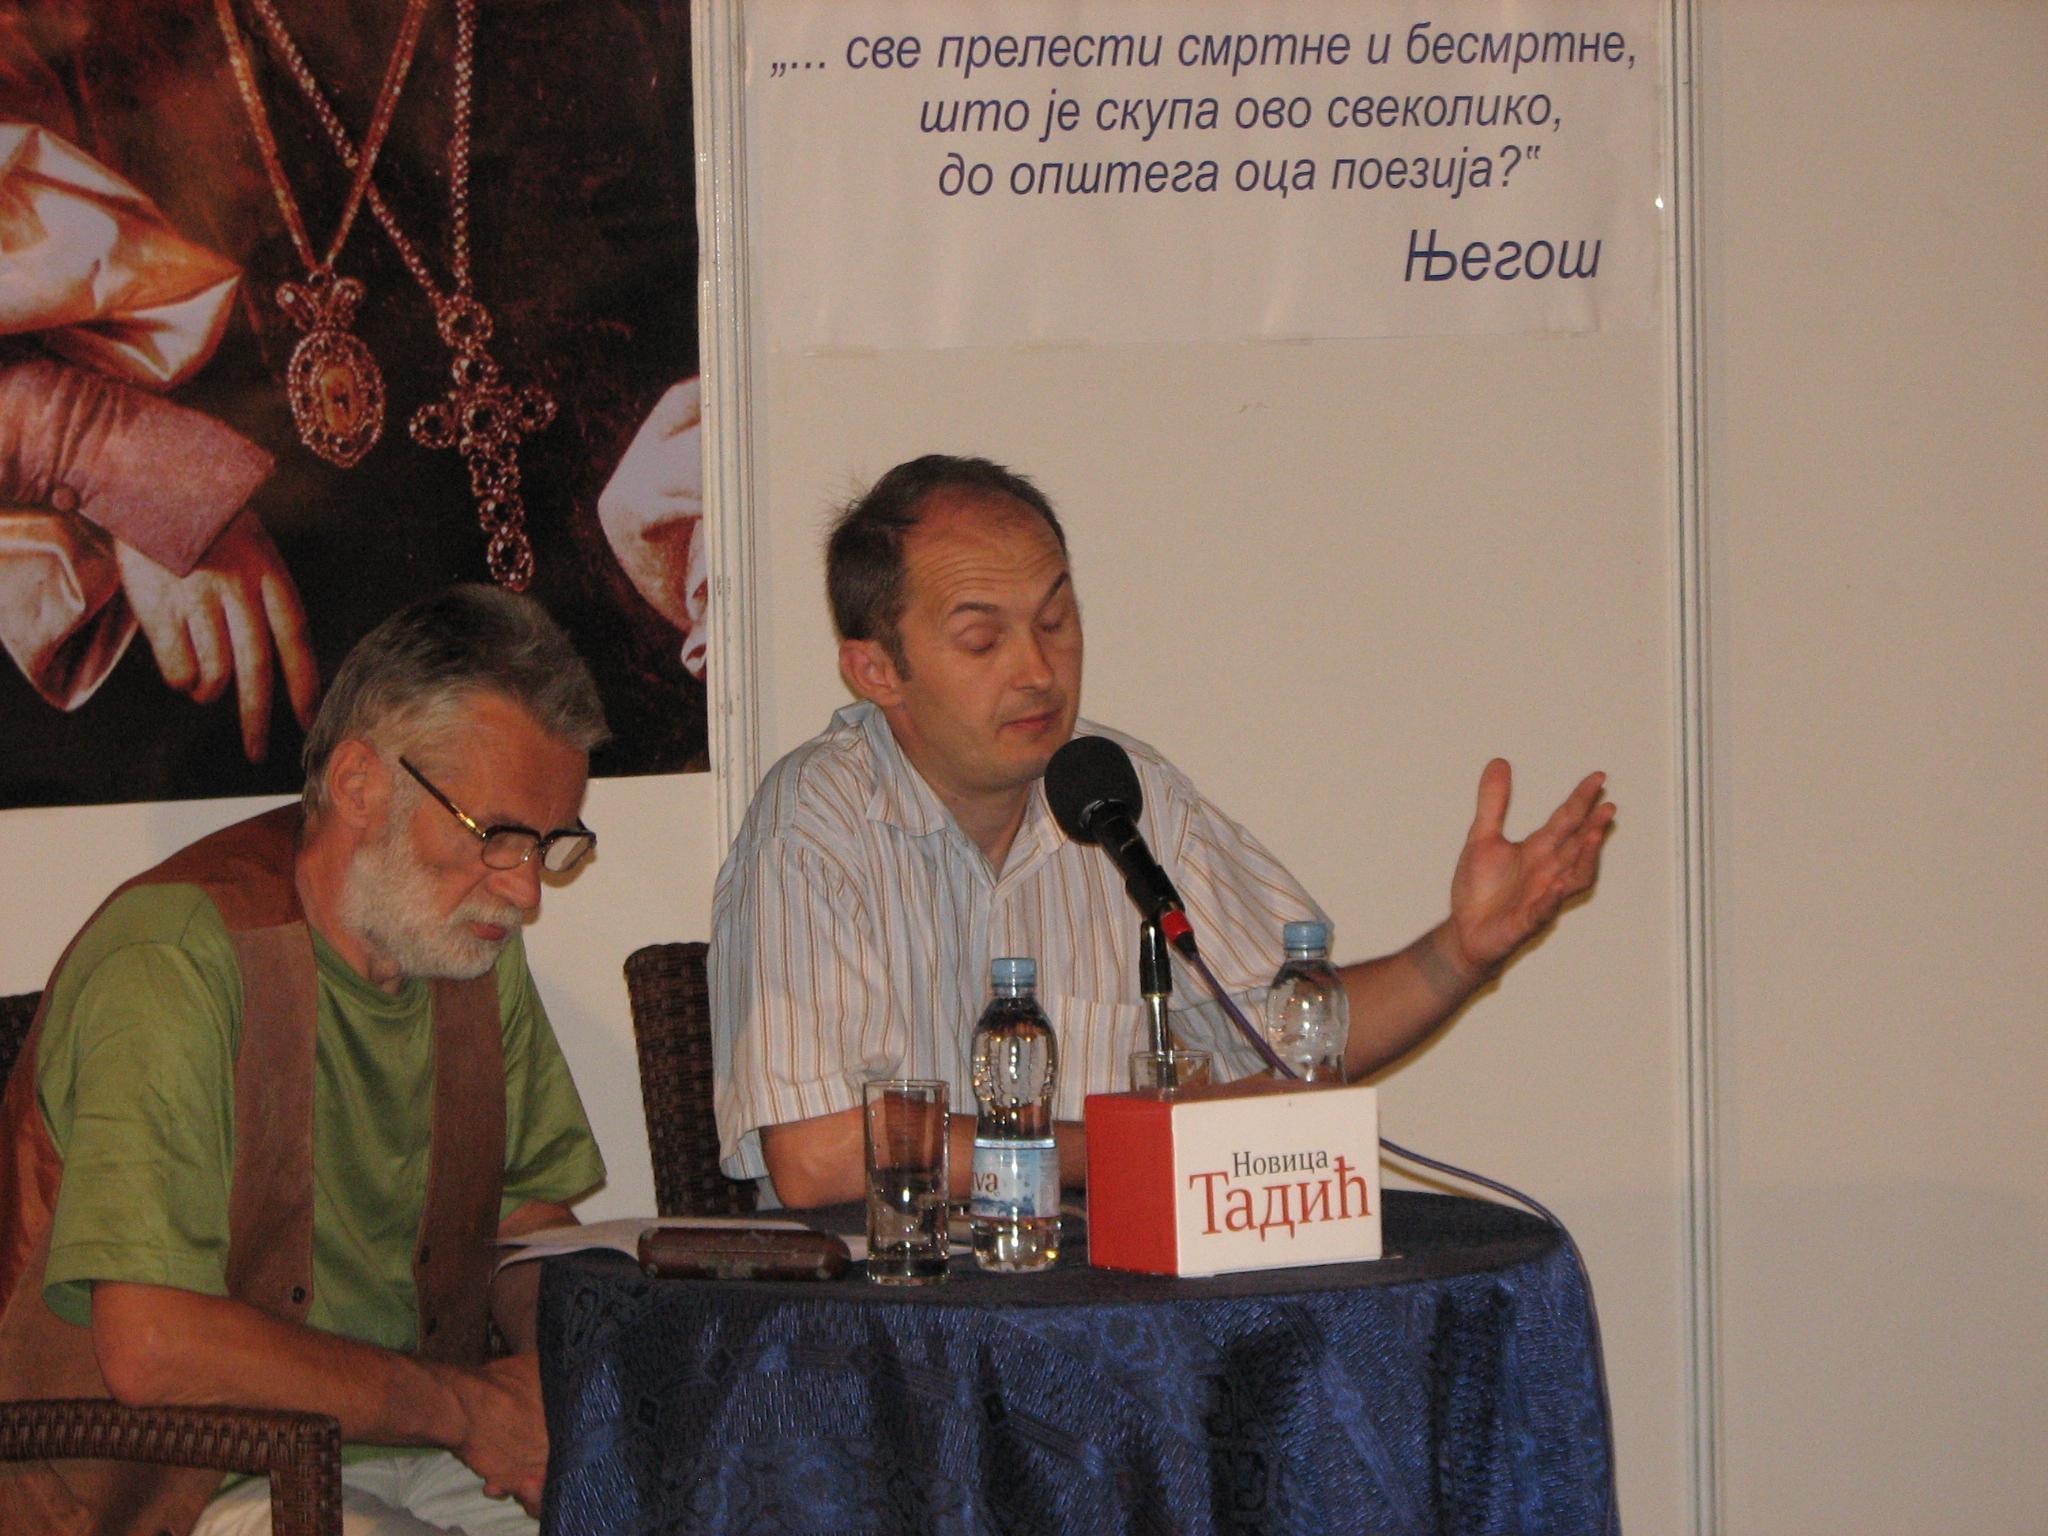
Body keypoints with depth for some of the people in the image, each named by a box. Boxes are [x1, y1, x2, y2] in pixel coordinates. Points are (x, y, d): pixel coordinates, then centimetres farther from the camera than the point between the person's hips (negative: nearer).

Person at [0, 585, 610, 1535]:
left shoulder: (476, 941, 7)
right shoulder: (176, 960, -18)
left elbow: (526, 1215, 19)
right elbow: (153, 1348, -26)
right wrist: (466, 1405, -20)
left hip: (405, 1450, 8)